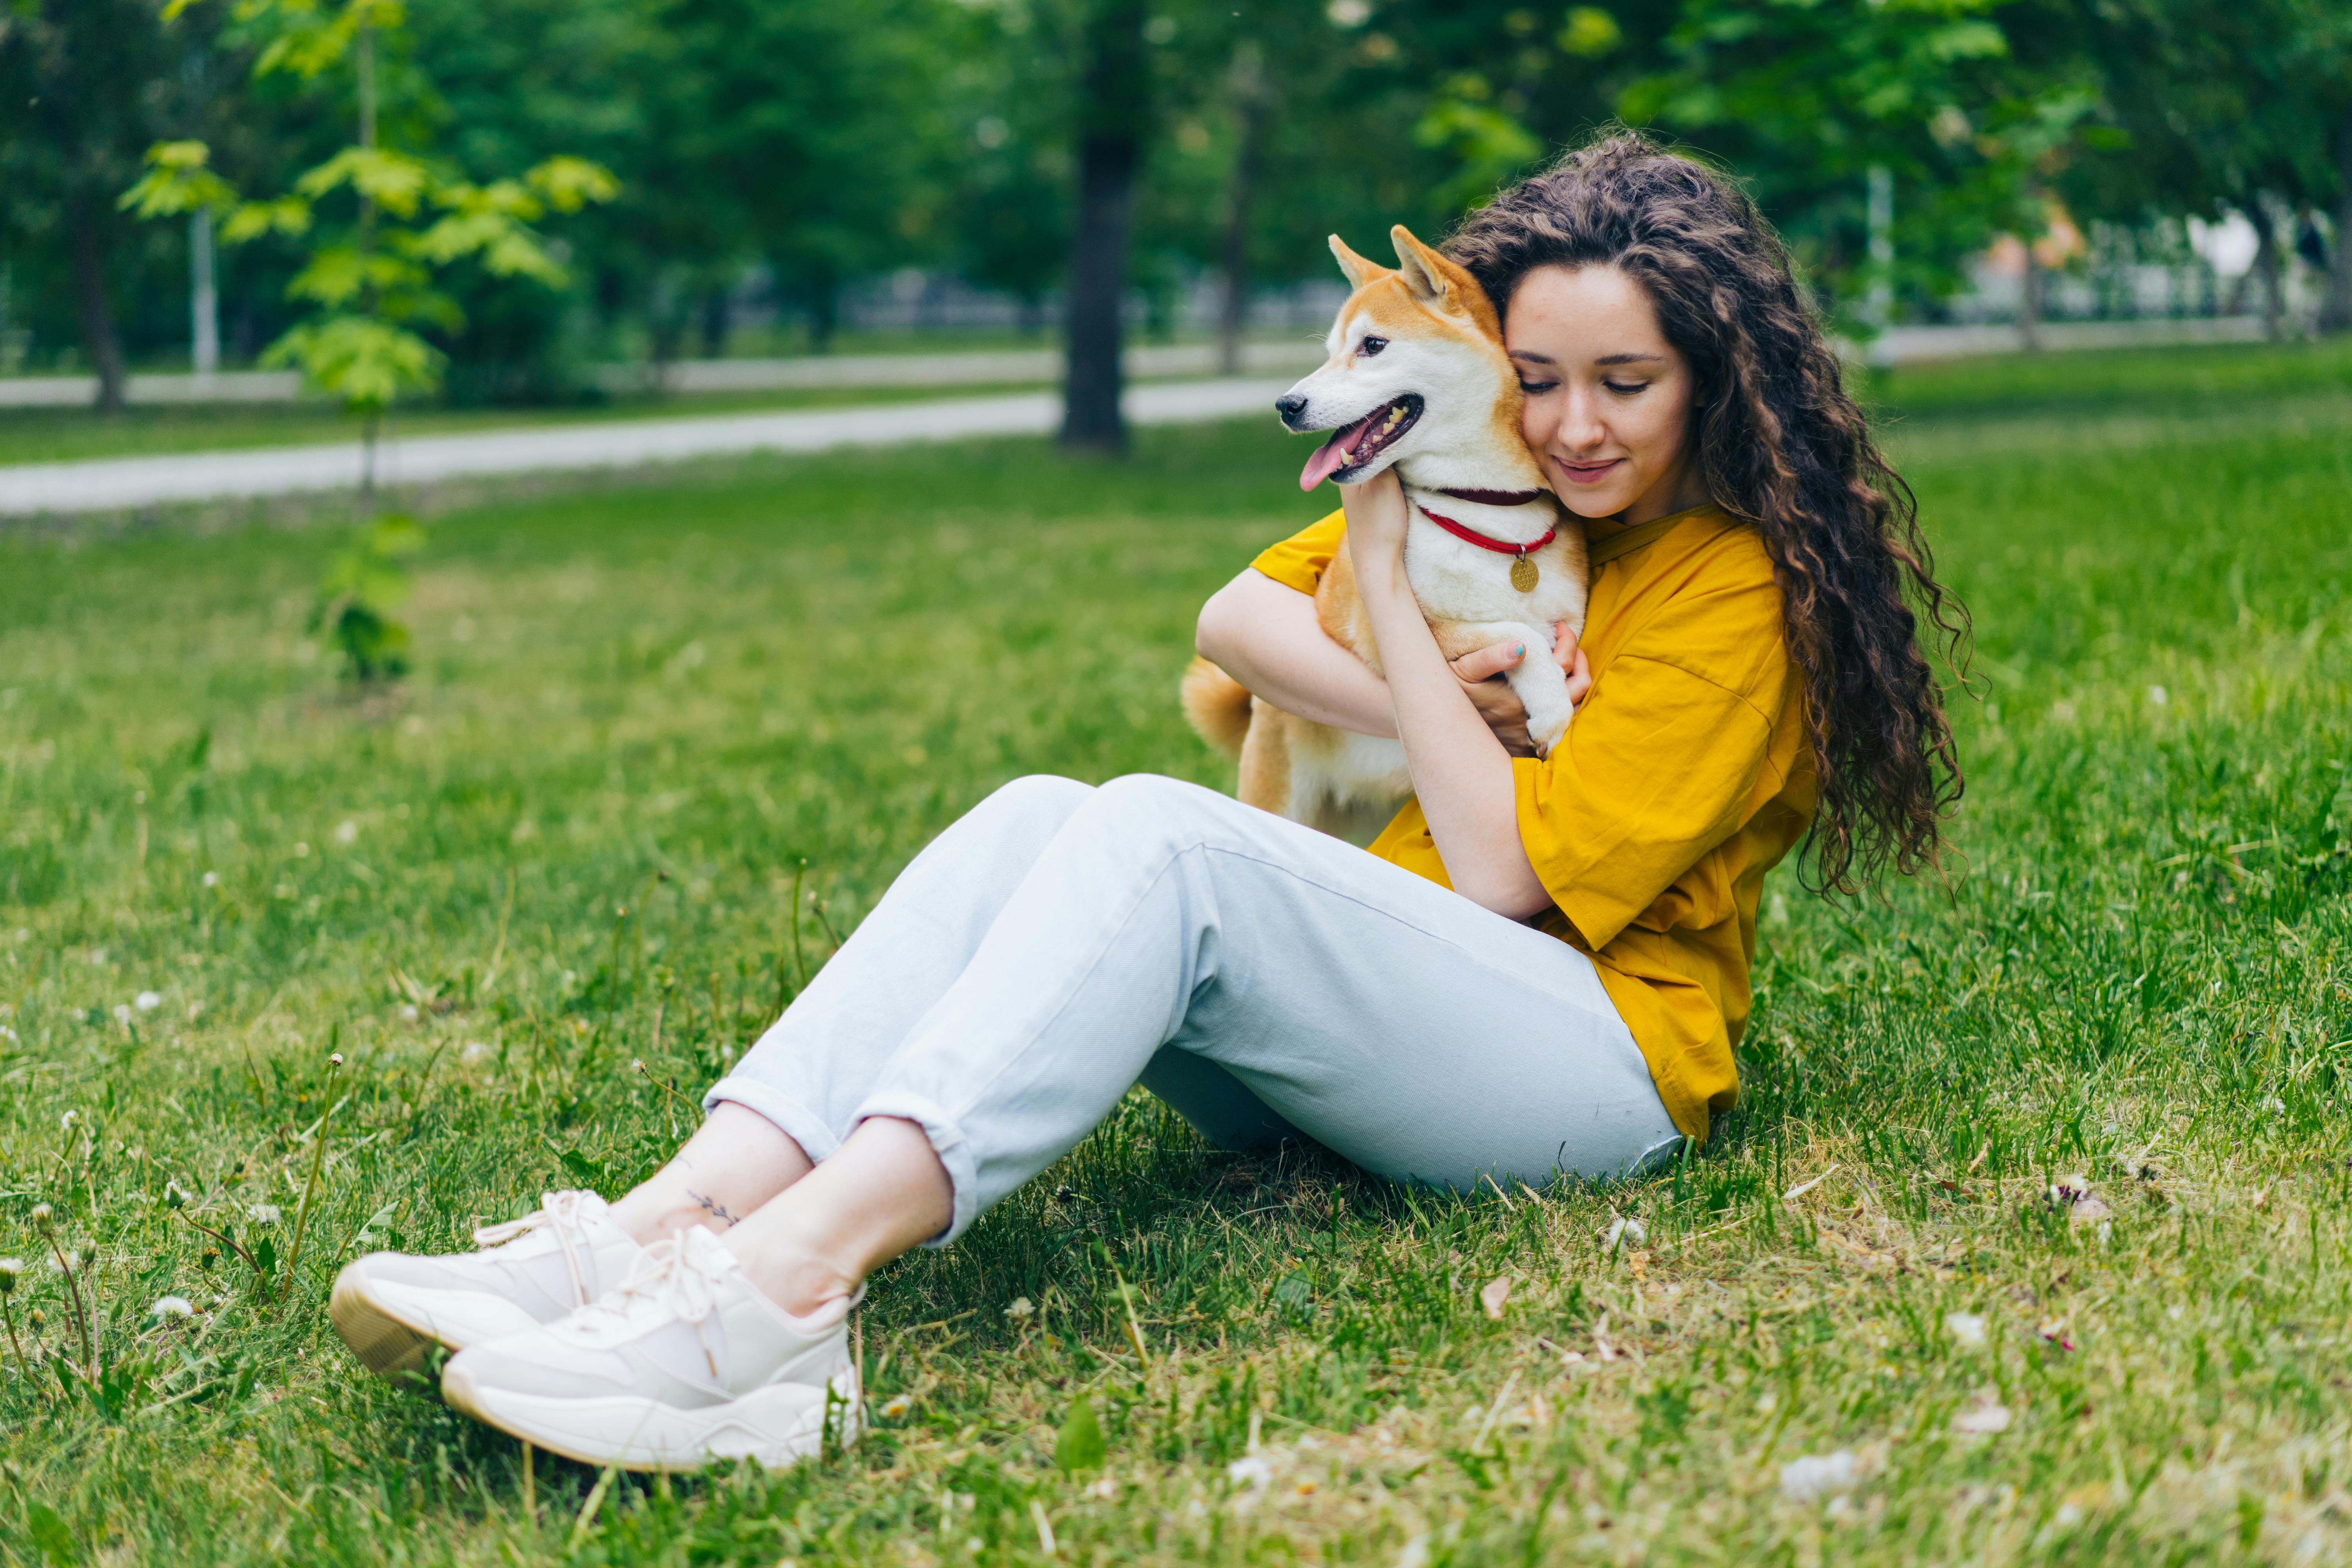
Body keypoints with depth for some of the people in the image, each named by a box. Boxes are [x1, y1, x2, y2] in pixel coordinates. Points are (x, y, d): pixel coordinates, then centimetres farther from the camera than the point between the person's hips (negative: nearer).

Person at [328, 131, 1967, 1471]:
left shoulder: (1748, 593, -5)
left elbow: (1499, 877, -12)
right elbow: (1236, 619, 9)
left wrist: (1393, 590, -10)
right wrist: (1414, 708, -9)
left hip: (1604, 1050, -7)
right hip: (1356, 1021, 7)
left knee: (1158, 837, -31)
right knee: (1035, 820, -19)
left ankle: (789, 1278, -50)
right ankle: (668, 1224, -38)